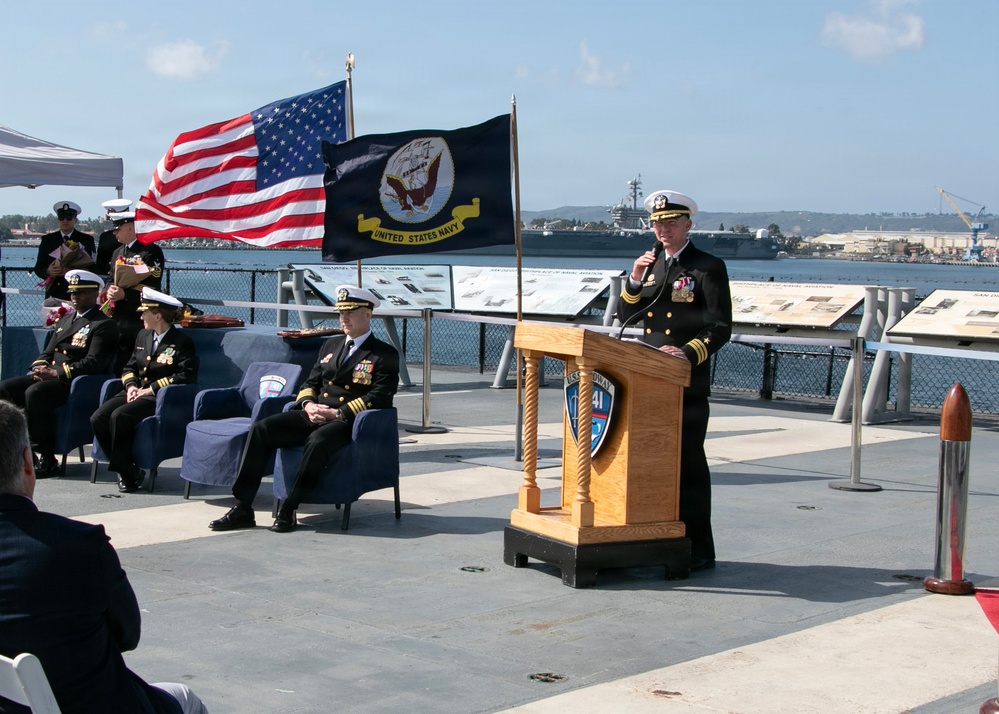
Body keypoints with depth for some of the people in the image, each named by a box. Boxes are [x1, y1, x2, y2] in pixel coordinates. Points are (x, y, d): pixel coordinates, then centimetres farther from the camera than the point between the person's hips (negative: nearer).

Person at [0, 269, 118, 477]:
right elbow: (48, 352, 22)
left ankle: (47, 459, -26)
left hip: (76, 382, -9)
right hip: (49, 376, 9)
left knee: (34, 392, -33)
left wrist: (55, 373, -20)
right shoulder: (66, 319, 23)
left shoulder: (103, 325, -5)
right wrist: (40, 368, -2)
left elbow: (93, 363, -17)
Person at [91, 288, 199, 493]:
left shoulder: (182, 342, -4)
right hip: (137, 392, 8)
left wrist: (152, 389, -17)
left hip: (160, 399, -8)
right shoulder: (143, 336, 20)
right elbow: (130, 367, 24)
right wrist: (131, 385, 0)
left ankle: (128, 474, -16)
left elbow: (186, 376, -15)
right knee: (98, 418, -17)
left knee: (119, 417, -31)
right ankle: (126, 468, -5)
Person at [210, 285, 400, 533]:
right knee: (261, 429, -17)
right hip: (313, 415, 6)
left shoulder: (386, 354, 1)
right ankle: (242, 508, -19)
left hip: (348, 422, -6)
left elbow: (378, 399, -11)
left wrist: (337, 413, -18)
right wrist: (308, 404, -3)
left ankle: (288, 510, -29)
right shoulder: (331, 345, 22)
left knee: (318, 440, -39)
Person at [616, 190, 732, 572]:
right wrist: (635, 280, -2)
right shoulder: (652, 266, 18)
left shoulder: (709, 267, -3)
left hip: (687, 383, -6)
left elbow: (719, 329, -9)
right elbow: (626, 317, 13)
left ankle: (698, 550, 3)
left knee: (687, 462, -4)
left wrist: (689, 353, -24)